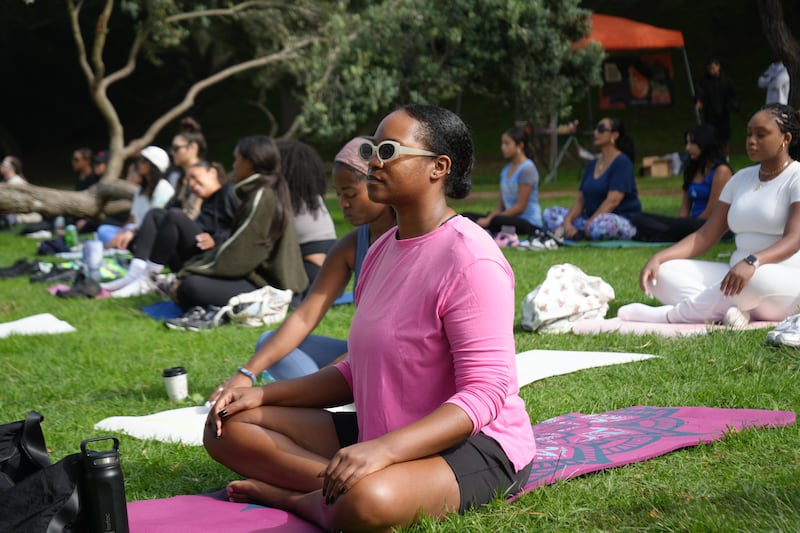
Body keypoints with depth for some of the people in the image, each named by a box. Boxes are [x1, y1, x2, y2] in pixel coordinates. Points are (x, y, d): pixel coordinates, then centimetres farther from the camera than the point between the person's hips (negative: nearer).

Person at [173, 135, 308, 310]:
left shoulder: (263, 197, -16)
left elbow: (237, 254, -18)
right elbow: (236, 247, 16)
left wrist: (189, 272, -10)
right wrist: (191, 268, 9)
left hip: (271, 288, -10)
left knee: (191, 287, -25)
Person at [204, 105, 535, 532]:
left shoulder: (470, 259, -18)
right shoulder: (383, 249, 11)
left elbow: (484, 394, -23)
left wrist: (384, 449, -35)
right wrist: (262, 395, 5)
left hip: (474, 445, -9)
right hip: (382, 434, 9)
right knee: (228, 426, 2)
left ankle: (291, 494, -11)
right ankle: (334, 489, -13)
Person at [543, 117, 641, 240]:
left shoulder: (622, 162, -9)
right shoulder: (592, 164, 15)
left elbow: (613, 200, -20)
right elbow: (580, 199, 8)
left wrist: (590, 223, -25)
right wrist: (567, 222, -10)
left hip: (623, 221, -8)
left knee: (601, 224, -43)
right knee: (550, 213, -2)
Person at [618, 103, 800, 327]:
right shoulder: (742, 178, 15)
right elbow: (706, 235, 10)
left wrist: (752, 262, -39)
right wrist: (658, 258, -6)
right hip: (736, 275, 7)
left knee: (755, 279, -42)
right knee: (664, 272, -10)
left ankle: (670, 314, -26)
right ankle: (725, 310, -32)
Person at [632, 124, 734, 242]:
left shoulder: (721, 170, -5)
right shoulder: (692, 170, 19)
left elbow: (711, 212, -10)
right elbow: (685, 206, 13)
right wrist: (679, 224, -6)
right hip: (695, 224, 8)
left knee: (686, 226, -43)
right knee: (640, 219, -9)